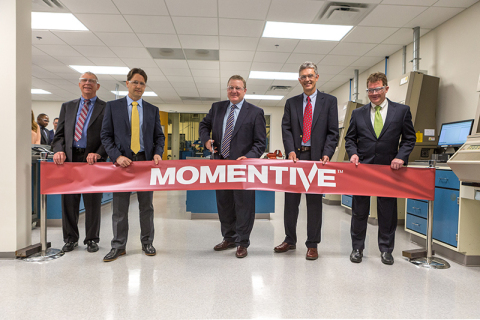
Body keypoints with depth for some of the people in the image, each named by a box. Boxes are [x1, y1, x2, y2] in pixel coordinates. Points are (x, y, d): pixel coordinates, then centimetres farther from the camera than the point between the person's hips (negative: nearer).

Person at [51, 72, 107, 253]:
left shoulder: (106, 108, 5)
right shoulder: (67, 107, 17)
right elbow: (60, 134, 13)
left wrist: (98, 153, -17)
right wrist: (59, 150, -6)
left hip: (92, 160, -3)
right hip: (70, 159, 4)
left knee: (93, 203, 4)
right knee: (69, 201, 9)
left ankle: (92, 240, 19)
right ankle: (70, 239, 25)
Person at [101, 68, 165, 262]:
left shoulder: (153, 110, 11)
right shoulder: (112, 106, 6)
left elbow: (159, 136, 11)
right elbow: (106, 135, 2)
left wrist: (158, 153, -8)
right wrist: (117, 156, -12)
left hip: (146, 160, 2)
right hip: (123, 161, -1)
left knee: (146, 206, 9)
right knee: (119, 208, 6)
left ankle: (147, 243, 23)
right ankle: (118, 246, 19)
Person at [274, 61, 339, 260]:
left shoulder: (329, 101, 6)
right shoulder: (291, 103, 13)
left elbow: (333, 132, 1)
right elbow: (286, 129, 4)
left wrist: (326, 154, -12)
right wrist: (290, 151, -12)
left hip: (316, 157, -2)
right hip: (296, 156, 3)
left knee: (314, 202, 5)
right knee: (290, 200, 8)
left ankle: (312, 245, 18)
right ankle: (290, 240, 25)